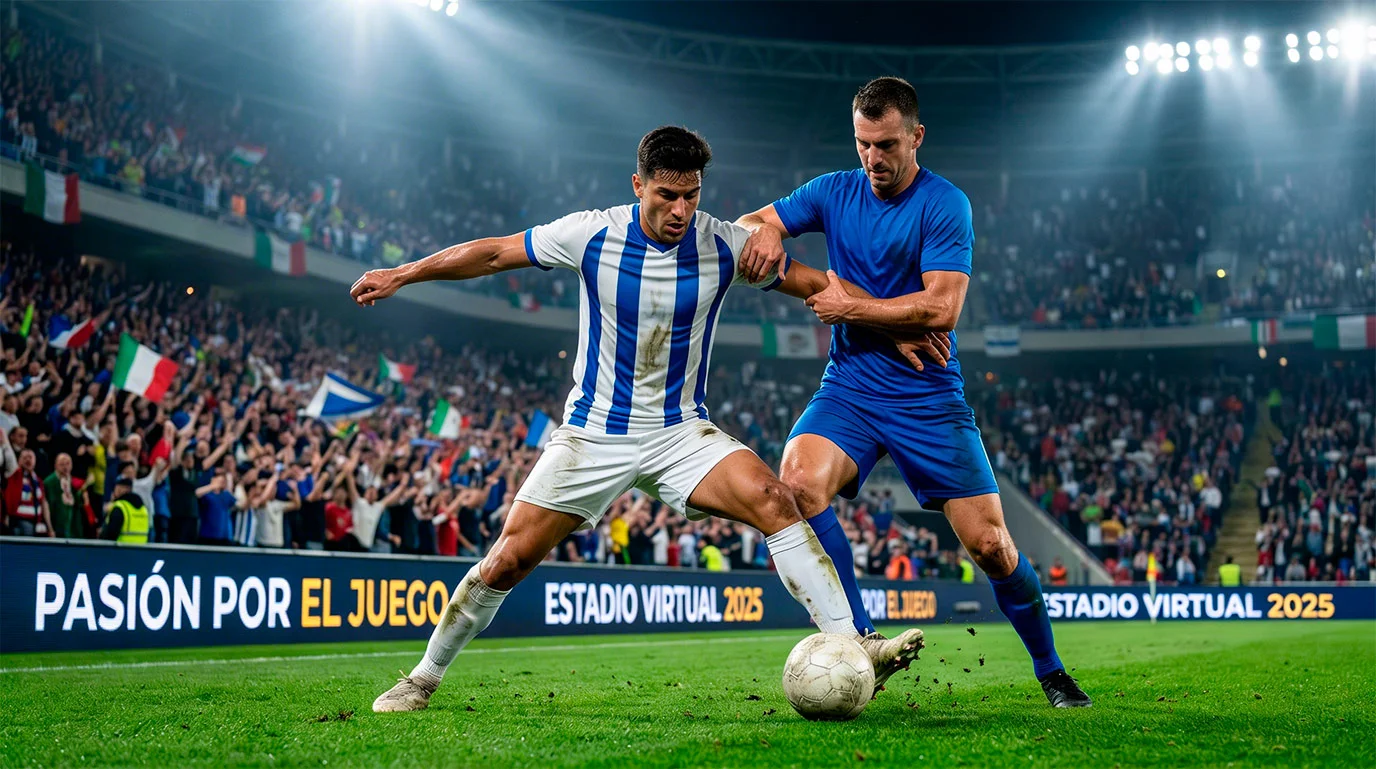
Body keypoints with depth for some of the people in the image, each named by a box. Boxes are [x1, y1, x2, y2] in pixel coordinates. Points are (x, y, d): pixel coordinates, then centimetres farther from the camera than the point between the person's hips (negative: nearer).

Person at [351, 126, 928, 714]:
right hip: (592, 433, 0)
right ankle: (423, 680, 17)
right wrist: (401, 274, 2)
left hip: (681, 430, 1)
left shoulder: (725, 246, -10)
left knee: (775, 502, -25)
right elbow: (494, 254, 0)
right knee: (508, 560, -3)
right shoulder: (593, 236, -12)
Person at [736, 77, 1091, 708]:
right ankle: (858, 641, -16)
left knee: (990, 544, -5)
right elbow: (747, 225, 9)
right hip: (849, 389, 3)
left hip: (928, 396, -3)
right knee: (798, 484, -27)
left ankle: (1050, 671, 19)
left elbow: (941, 307, -17)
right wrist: (764, 231, -15)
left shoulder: (944, 205, -8)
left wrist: (850, 306, -13)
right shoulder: (835, 192, 6)